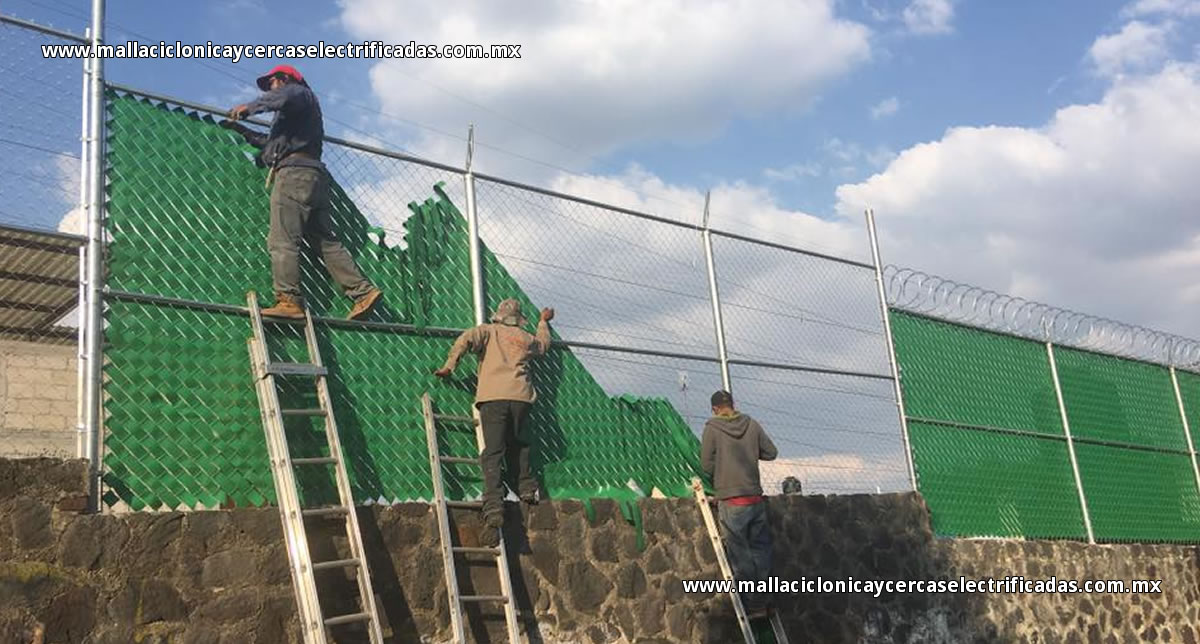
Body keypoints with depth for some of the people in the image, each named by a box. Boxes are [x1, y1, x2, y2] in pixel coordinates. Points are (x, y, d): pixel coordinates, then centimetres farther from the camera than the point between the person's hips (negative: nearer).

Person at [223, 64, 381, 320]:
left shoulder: (300, 93, 10)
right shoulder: (291, 113, 38)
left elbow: (284, 97, -16)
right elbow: (269, 142, 44)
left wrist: (250, 107, -11)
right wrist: (240, 129, 42)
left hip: (295, 171, -10)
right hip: (312, 176, 10)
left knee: (282, 241, -16)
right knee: (326, 239, 1)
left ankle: (289, 300, -25)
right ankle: (363, 291, -9)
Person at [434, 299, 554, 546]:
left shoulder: (488, 331, 15)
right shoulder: (526, 338, 24)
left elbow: (465, 339, -4)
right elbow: (543, 344, 47)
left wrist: (448, 366, 2)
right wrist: (543, 322, 63)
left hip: (493, 396, -3)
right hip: (521, 396, 3)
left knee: (493, 454, -9)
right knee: (516, 443, 28)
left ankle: (493, 512, -20)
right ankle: (526, 487, 22)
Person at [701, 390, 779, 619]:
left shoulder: (712, 428, -6)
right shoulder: (751, 424, 3)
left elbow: (706, 464, -5)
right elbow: (771, 452, 7)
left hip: (730, 501, -3)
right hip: (755, 498, 4)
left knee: (741, 555, 4)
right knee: (760, 550, 13)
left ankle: (753, 604, 7)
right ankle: (762, 600, 16)